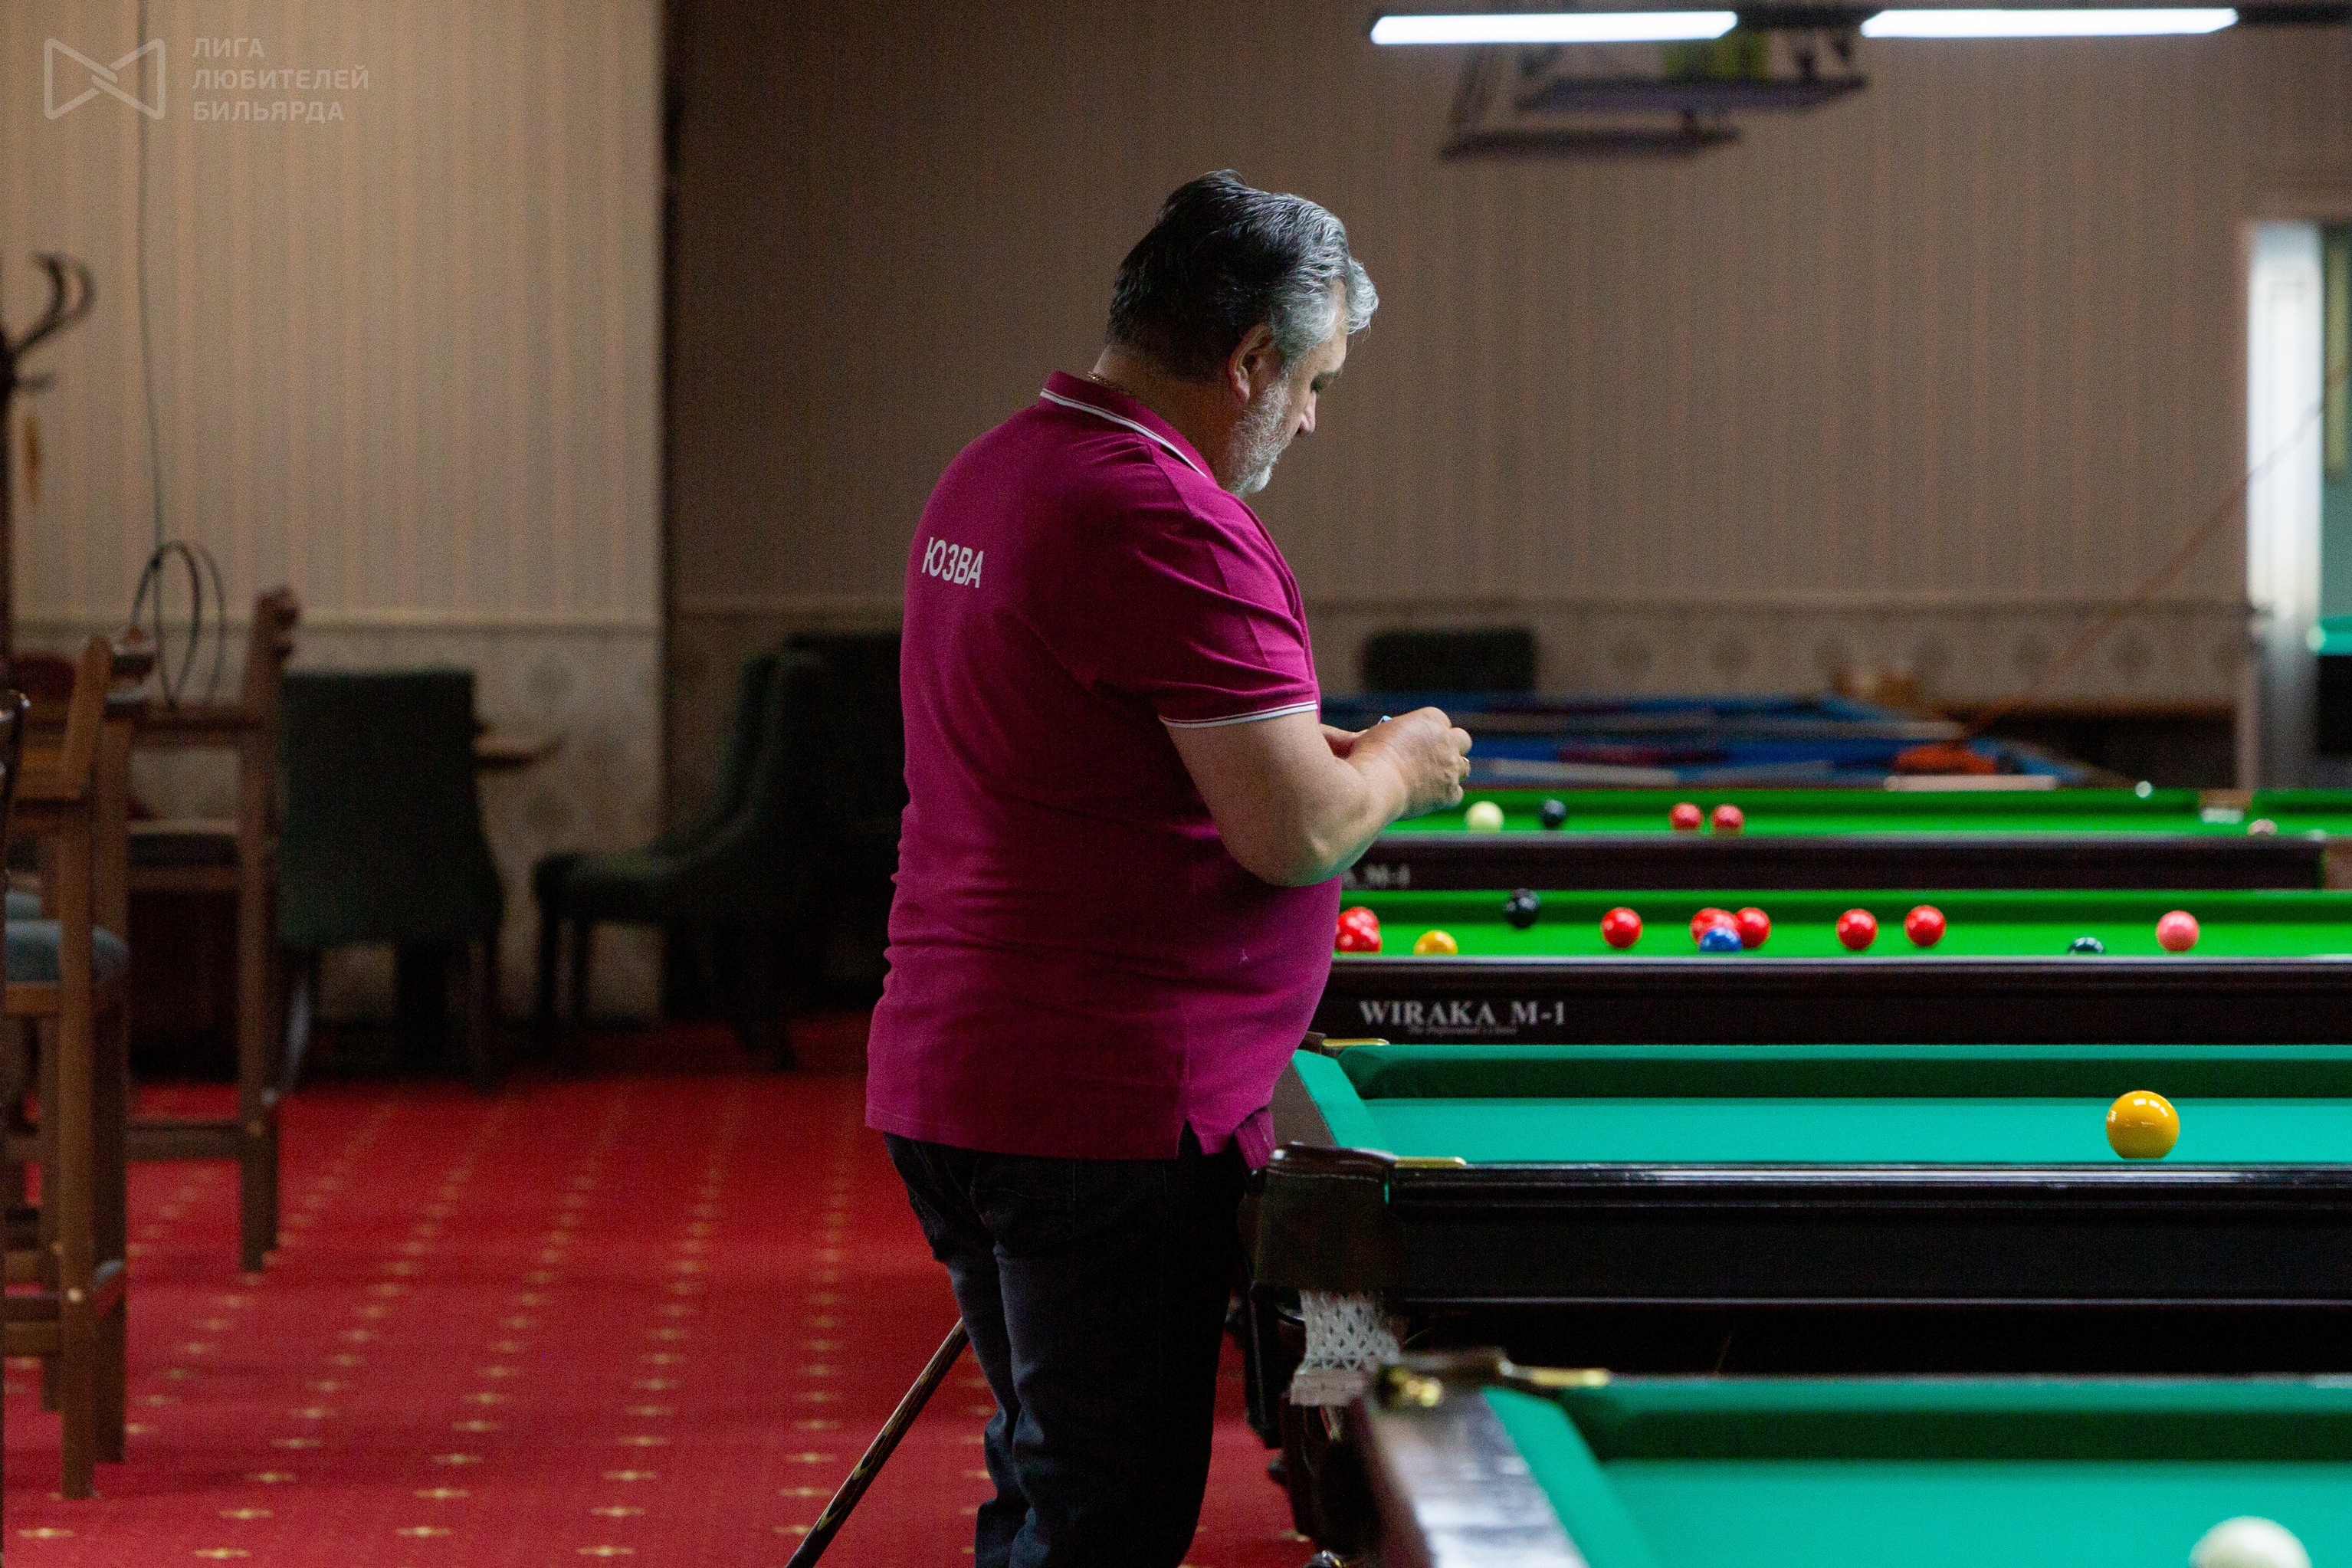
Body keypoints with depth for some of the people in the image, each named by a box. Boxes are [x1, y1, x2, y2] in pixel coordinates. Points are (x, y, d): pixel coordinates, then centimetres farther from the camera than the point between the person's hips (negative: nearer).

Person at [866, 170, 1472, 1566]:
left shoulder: (988, 478, 13)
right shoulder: (1173, 525, -18)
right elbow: (1295, 836, -18)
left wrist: (1306, 756, 19)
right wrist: (1397, 769, 2)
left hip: (944, 1081, 10)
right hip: (1108, 1110, -10)